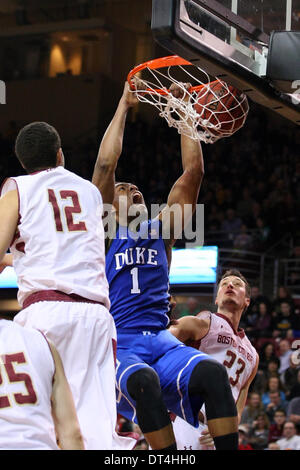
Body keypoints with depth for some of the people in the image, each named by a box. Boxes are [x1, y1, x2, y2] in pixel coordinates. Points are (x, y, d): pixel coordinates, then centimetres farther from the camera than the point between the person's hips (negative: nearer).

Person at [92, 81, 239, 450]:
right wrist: (124, 105, 6)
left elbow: (193, 172, 14)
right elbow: (105, 165, 0)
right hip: (118, 347, -4)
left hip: (163, 342, 4)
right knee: (144, 381, -38)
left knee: (214, 372, -29)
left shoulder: (160, 230, 21)